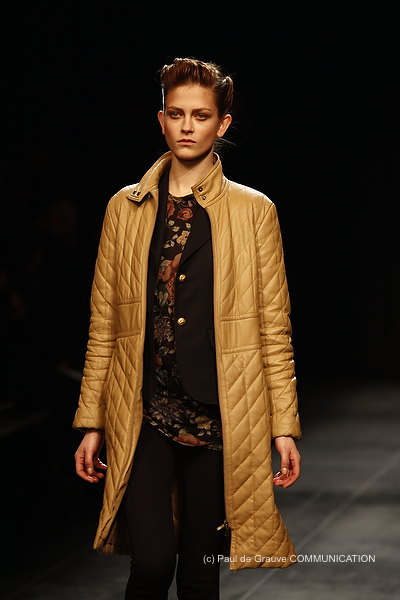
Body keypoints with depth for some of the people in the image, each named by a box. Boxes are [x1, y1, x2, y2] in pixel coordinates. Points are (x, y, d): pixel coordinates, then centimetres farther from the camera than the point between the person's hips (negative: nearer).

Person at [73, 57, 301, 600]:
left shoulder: (253, 210, 5)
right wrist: (90, 422, 7)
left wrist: (285, 426, -1)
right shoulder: (126, 208, 9)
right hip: (143, 418, 0)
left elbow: (274, 326, 4)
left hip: (220, 419, 0)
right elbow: (104, 323, 10)